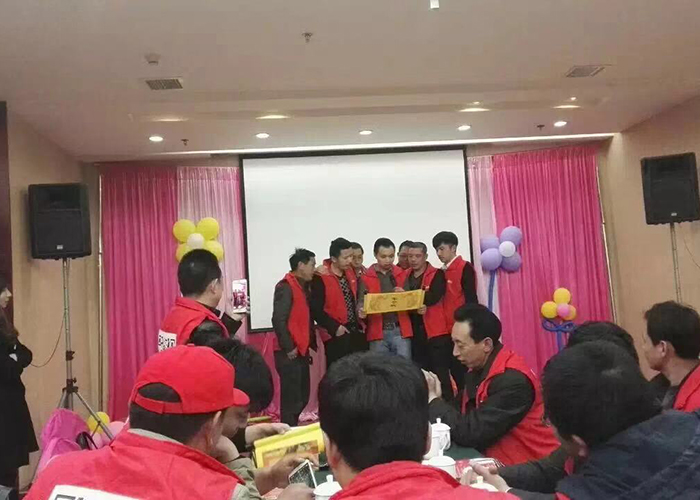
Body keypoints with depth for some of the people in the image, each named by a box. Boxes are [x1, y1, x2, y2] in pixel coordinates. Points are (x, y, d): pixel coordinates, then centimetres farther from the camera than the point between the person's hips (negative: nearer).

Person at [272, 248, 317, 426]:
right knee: (292, 398, -5)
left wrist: (310, 343, 10)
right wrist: (289, 348, -17)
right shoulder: (285, 287, -13)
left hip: (301, 351, 9)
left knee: (302, 397, 14)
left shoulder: (303, 286, 15)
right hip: (290, 353, -9)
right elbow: (278, 320, -20)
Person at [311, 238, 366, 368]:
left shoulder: (350, 272, 7)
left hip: (356, 331, 7)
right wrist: (334, 328, -16)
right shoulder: (320, 278, -14)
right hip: (336, 335, -6)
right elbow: (316, 309, -15)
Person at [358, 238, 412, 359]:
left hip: (400, 330, 1)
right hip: (378, 332, -1)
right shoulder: (366, 278, 3)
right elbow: (362, 301, -1)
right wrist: (362, 311, -23)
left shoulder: (402, 275, 9)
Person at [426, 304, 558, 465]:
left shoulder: (513, 380, -22)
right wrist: (435, 399, -12)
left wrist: (433, 399, -14)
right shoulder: (478, 370, 4)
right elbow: (459, 416, 4)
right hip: (499, 461, 7)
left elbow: (470, 434, -24)